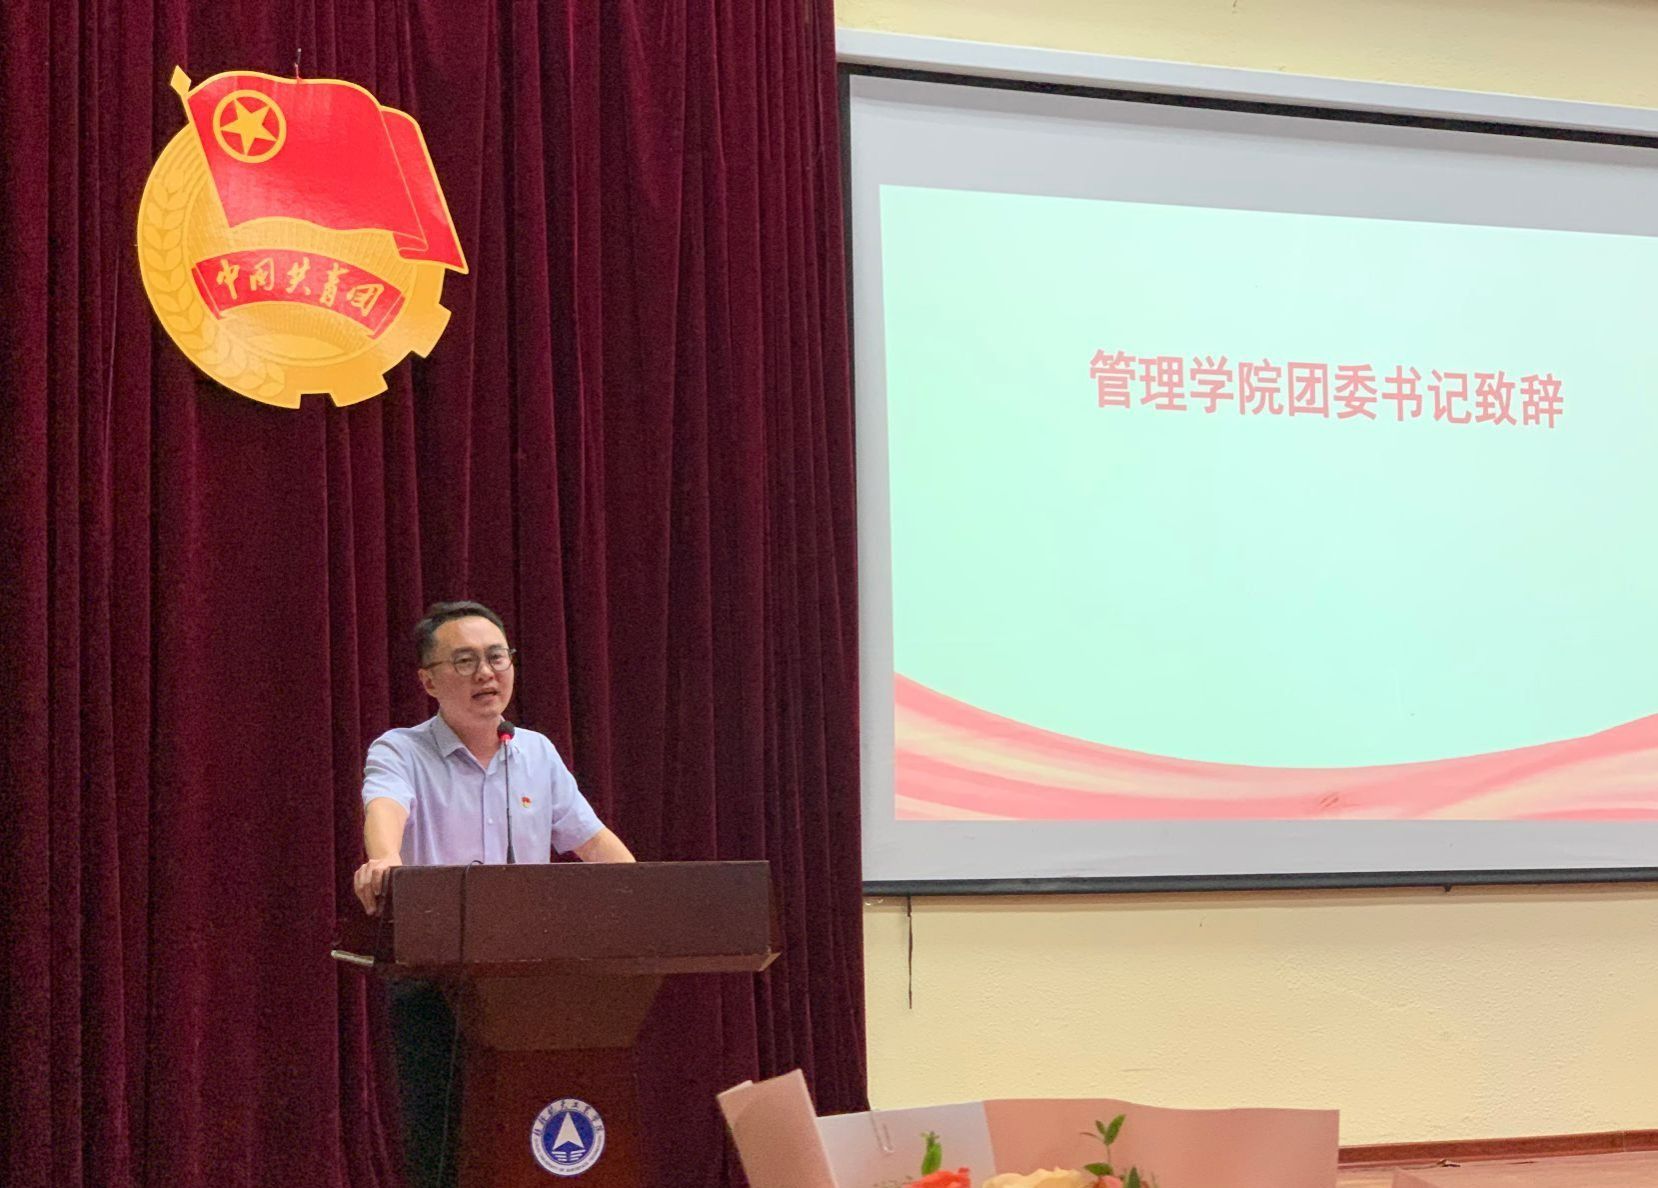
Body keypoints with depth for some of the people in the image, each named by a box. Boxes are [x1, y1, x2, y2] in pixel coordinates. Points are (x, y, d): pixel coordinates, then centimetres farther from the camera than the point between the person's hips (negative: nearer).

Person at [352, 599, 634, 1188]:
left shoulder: (538, 753, 14)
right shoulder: (400, 753, -2)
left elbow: (594, 841, 16)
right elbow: (385, 807, -24)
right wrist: (384, 860, -46)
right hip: (430, 989, -4)